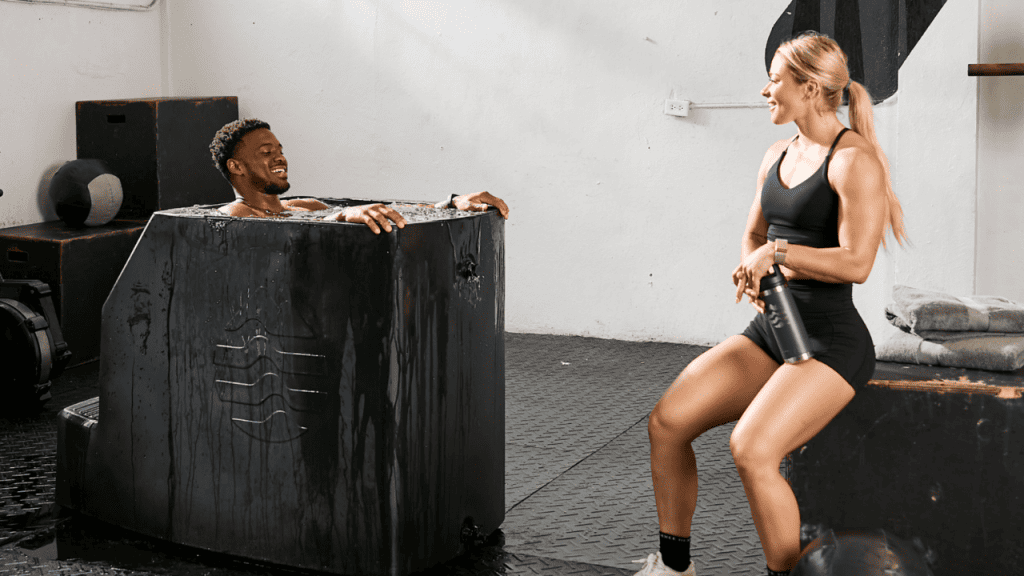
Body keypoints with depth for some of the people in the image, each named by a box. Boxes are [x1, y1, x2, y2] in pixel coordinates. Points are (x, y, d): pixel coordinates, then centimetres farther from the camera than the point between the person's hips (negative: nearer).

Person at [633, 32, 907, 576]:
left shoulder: (854, 161, -13)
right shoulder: (778, 155, 12)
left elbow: (856, 262, -22)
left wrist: (777, 252, -14)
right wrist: (754, 275, 0)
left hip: (830, 344, -8)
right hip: (769, 332, 8)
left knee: (751, 449, -28)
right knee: (667, 420, -5)